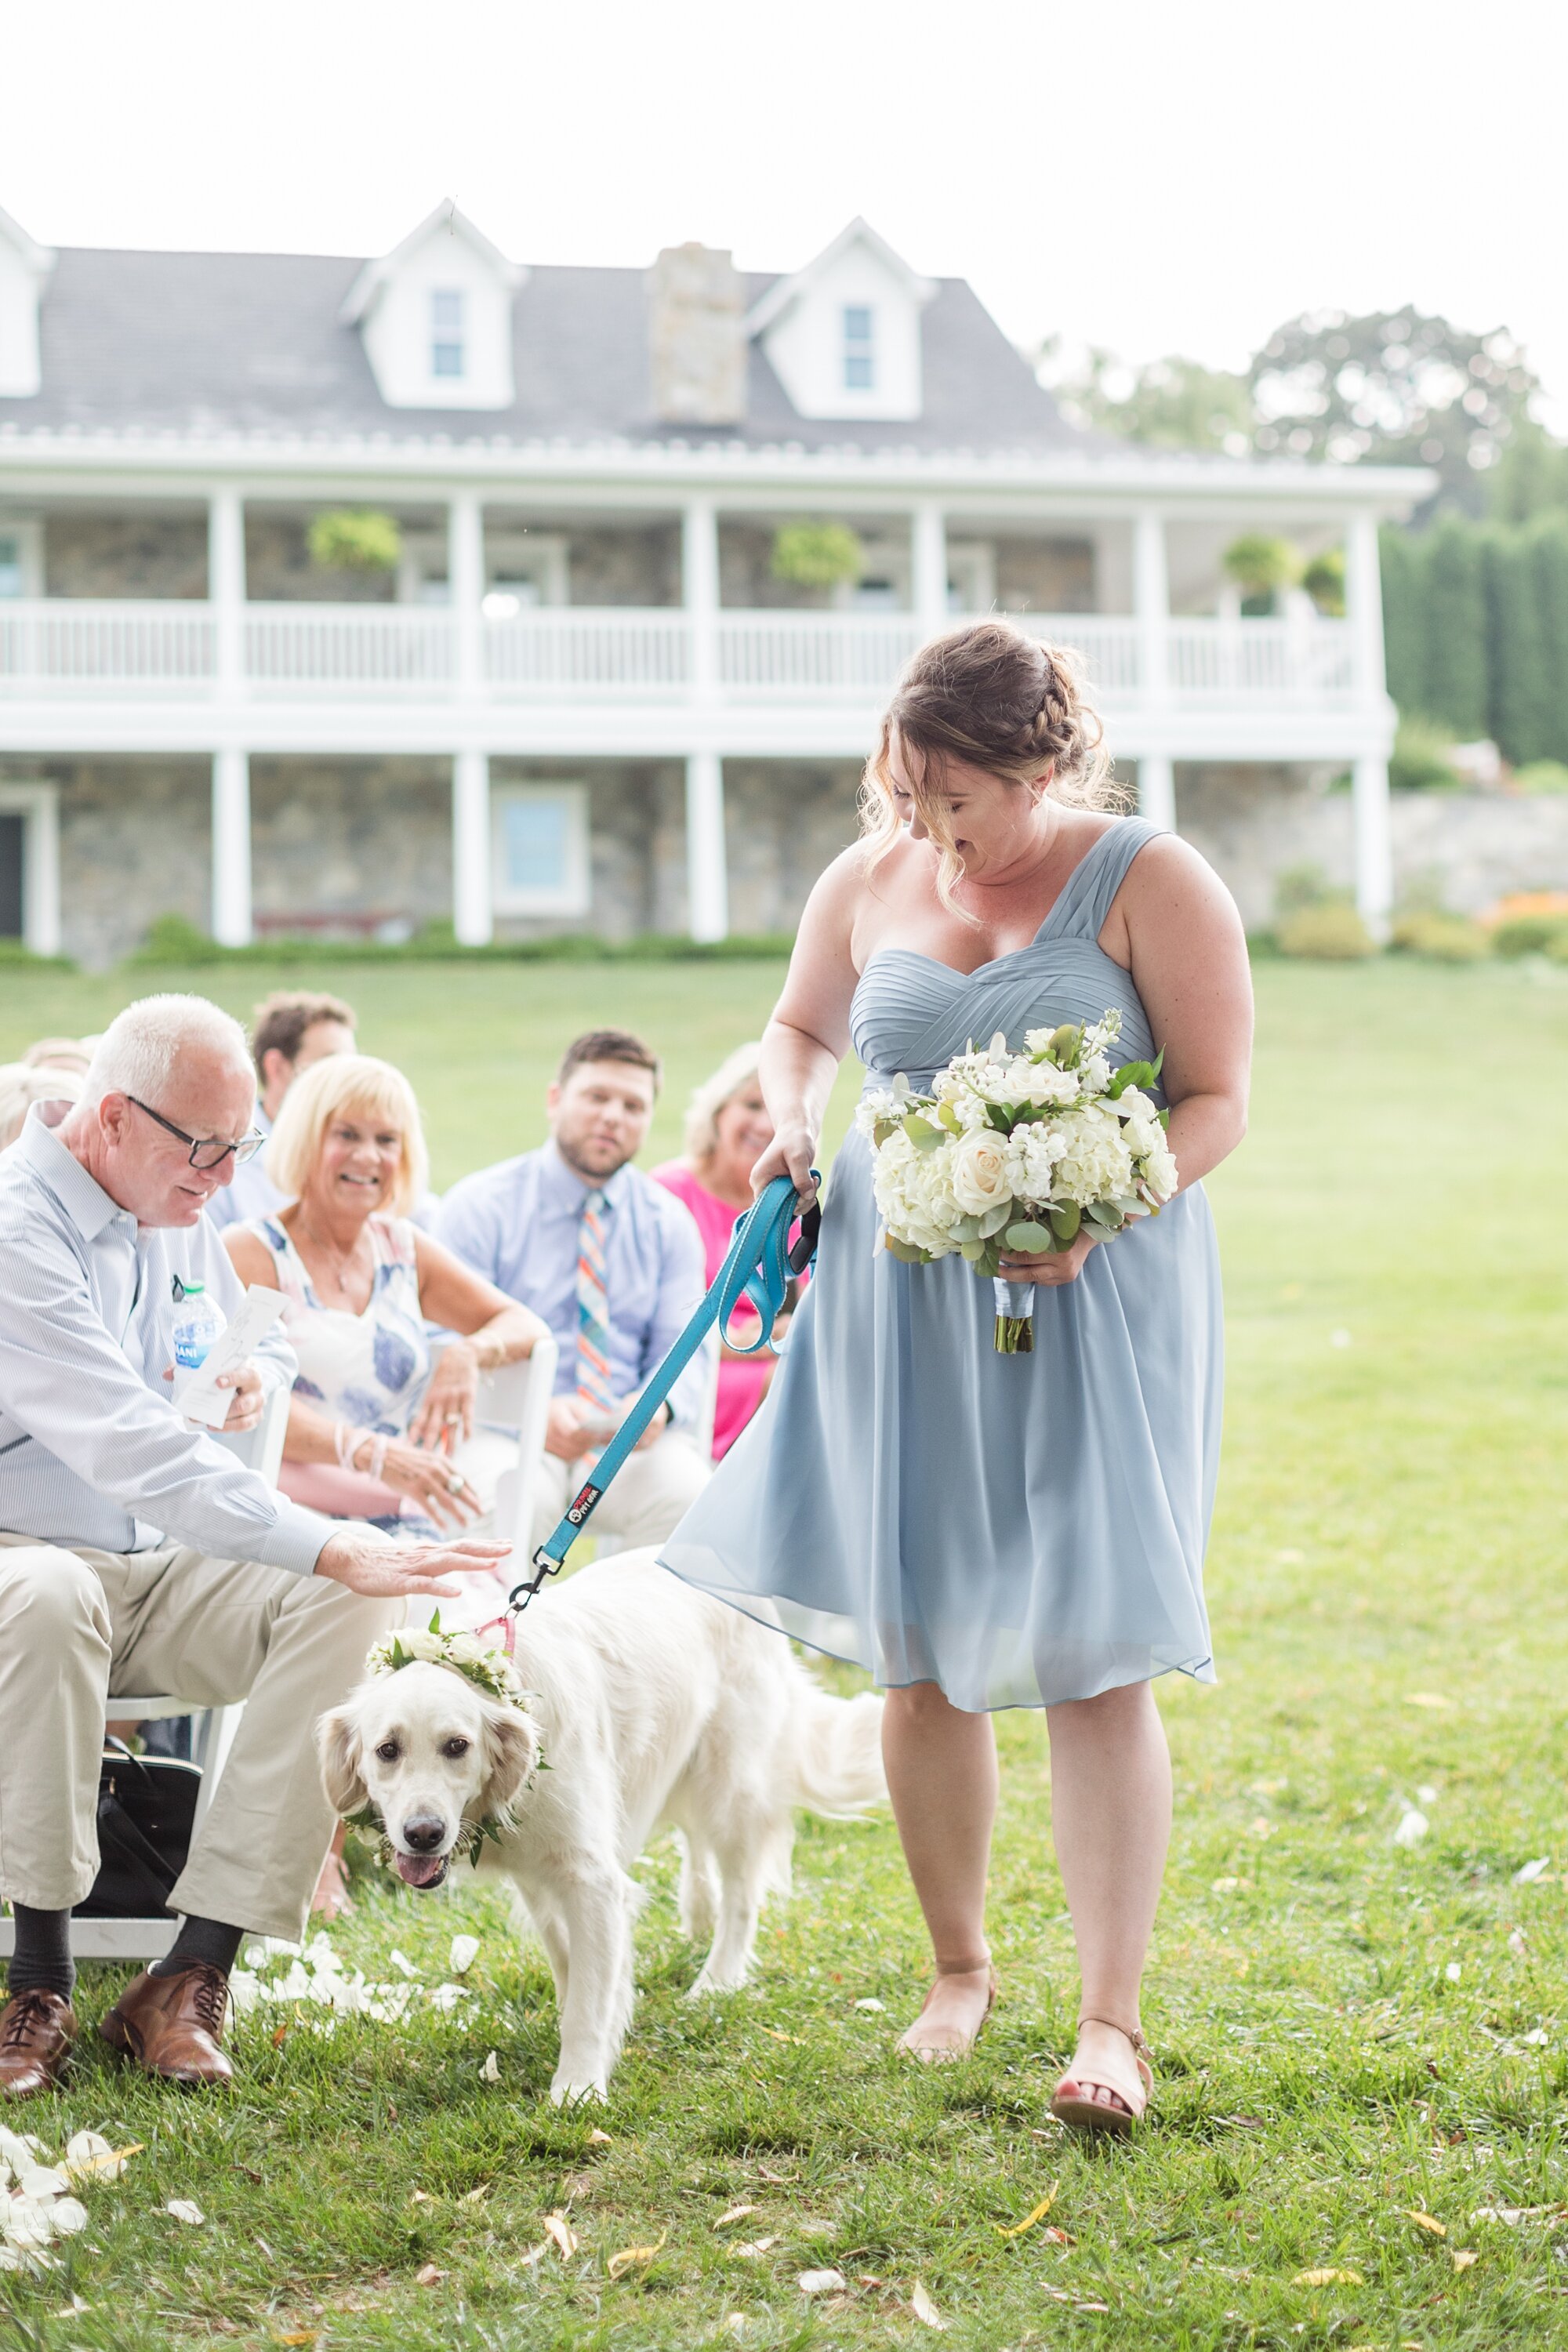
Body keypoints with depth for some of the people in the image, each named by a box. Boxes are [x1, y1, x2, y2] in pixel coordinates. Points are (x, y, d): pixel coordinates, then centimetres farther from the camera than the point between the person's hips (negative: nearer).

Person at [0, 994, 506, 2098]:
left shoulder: (175, 1209, 7)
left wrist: (257, 1373, -1)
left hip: (162, 1570, 7)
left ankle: (192, 1975, -21)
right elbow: (133, 1450, -34)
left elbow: (265, 1340, 26)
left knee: (357, 1601, -20)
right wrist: (332, 1549, -40)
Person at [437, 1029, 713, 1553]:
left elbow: (685, 1350, 8)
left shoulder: (670, 1222, 13)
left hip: (627, 1445, 3)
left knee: (681, 1490, -30)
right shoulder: (480, 1206, 2)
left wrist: (659, 1405, -18)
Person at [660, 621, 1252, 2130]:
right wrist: (793, 1120, 3)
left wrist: (1094, 1213, -22)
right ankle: (959, 1971, 26)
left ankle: (1110, 2019, -6)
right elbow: (800, 1027, 25)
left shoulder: (1148, 884, -6)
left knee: (1092, 1654, -10)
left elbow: (1216, 1101, -6)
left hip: (1094, 1306, -4)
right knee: (915, 1653, 8)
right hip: (901, 1300, 4)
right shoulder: (869, 881, 7)